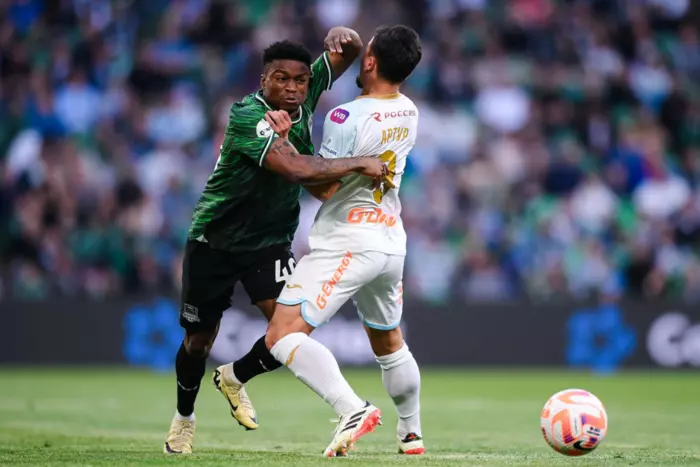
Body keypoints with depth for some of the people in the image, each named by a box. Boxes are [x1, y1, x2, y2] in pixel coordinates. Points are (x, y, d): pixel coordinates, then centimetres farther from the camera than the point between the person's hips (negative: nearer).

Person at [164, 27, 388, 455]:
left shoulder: (305, 98, -10)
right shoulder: (247, 115, -29)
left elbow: (349, 49, -3)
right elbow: (296, 168, -42)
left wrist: (340, 38, -28)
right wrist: (361, 164, -36)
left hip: (271, 241, 4)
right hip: (215, 240, -4)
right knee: (199, 340, 9)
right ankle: (184, 417, 39)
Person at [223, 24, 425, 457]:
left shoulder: (347, 118, -18)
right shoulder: (408, 113, 6)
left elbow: (323, 187, -14)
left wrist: (282, 141, -10)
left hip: (345, 243, -8)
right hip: (391, 240, 8)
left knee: (283, 334, -14)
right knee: (390, 343, 26)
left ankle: (353, 410, -30)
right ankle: (412, 434, 34)